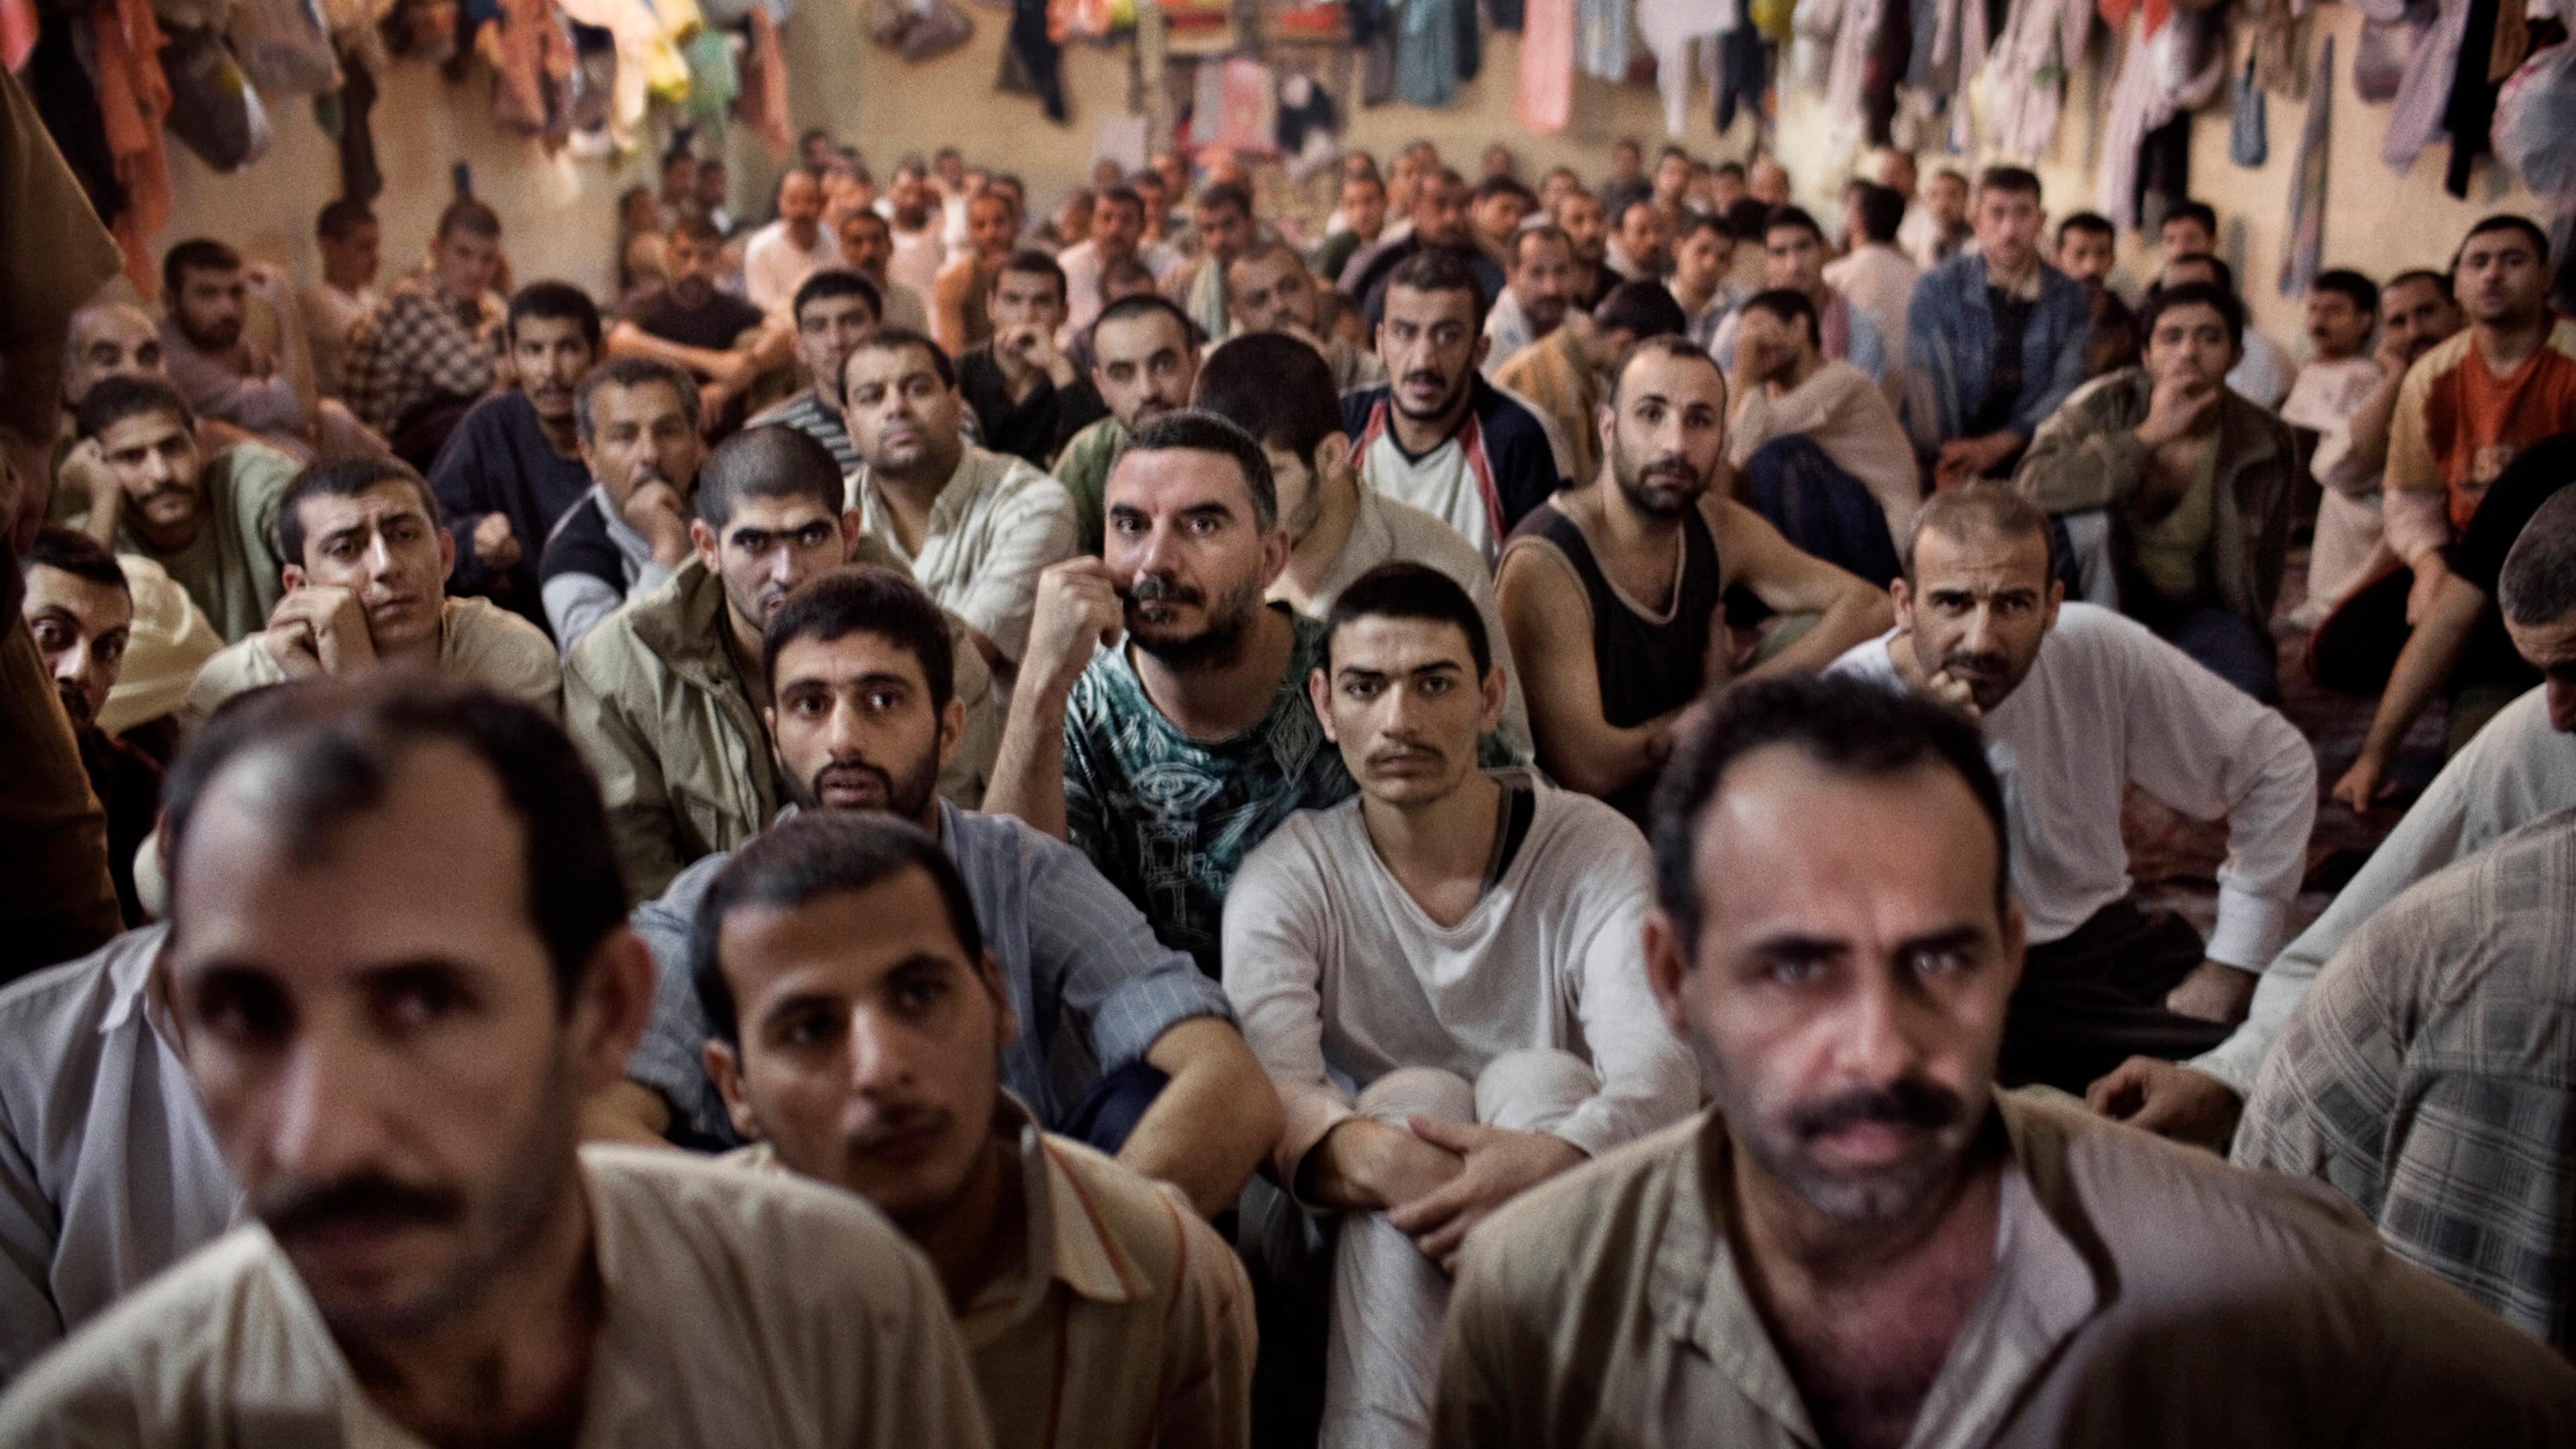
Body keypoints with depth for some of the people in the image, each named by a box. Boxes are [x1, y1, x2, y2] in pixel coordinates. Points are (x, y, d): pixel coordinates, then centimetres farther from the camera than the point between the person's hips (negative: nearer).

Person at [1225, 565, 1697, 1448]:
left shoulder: (1596, 852, -4)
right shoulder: (1287, 878, -3)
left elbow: (1663, 1061, -20)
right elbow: (1267, 1089, -20)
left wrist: (1557, 1160, -44)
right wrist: (1381, 1160, -44)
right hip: (1363, 1247, 0)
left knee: (1540, 1079, -27)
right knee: (1418, 1094, -28)